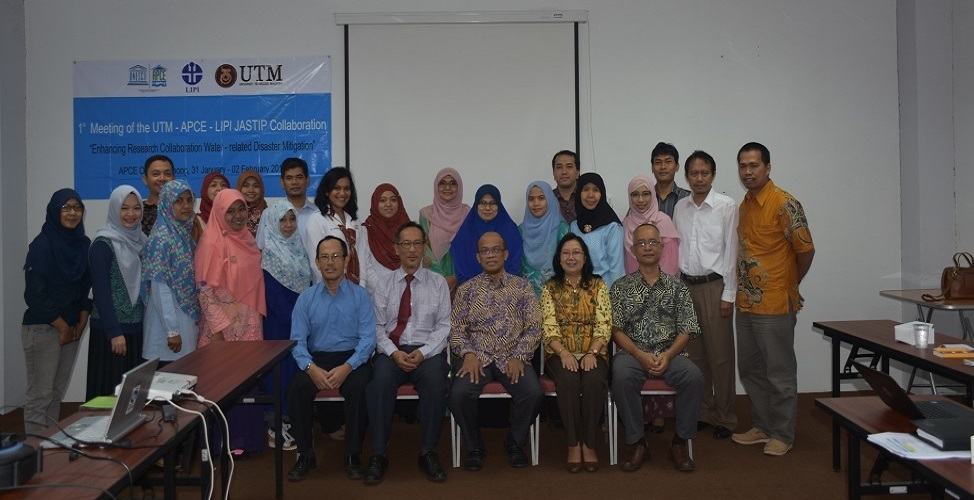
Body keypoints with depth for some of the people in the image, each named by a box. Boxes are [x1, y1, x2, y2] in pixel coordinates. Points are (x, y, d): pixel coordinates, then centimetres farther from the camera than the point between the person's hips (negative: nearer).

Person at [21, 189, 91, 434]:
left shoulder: (84, 244, 7)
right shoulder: (42, 245, -11)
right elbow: (35, 293, -14)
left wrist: (80, 324, 3)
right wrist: (62, 327, -10)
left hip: (71, 328, 6)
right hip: (42, 329, -6)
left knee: (57, 393, 12)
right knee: (39, 395, -2)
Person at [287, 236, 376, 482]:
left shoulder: (360, 295, 3)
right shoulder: (306, 298, 8)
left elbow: (368, 338, -5)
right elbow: (297, 341, 1)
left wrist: (346, 367, -21)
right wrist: (312, 368, -19)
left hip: (352, 358, -1)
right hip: (316, 359, 2)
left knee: (358, 387, -32)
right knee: (297, 388, -27)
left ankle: (353, 455, -13)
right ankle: (305, 454, -8)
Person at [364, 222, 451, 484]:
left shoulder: (438, 283, 9)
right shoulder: (384, 285, 11)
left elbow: (444, 326, 2)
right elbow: (377, 327, 4)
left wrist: (423, 352, -13)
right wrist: (394, 353, -15)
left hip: (428, 351, 0)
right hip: (391, 351, 1)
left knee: (435, 379, -33)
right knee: (380, 379, -32)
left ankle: (428, 452, -18)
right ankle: (379, 454, -21)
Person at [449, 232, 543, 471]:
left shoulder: (522, 287, 11)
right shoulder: (466, 289, 11)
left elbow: (534, 327, 4)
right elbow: (456, 330, 6)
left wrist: (519, 357, -11)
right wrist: (468, 354, -13)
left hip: (512, 358, 0)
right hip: (477, 357, 0)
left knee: (533, 393, -28)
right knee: (459, 393, -29)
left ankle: (515, 442, 3)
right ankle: (475, 446, -1)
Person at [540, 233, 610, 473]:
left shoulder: (598, 285, 9)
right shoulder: (550, 288, 9)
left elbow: (604, 324, 0)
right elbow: (549, 327, -1)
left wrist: (592, 353, -16)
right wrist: (564, 353, -18)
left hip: (593, 352, 0)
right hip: (561, 353, 0)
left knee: (594, 380, -33)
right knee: (568, 380, -33)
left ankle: (589, 444, -18)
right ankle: (573, 444, -20)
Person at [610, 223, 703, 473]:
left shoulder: (677, 287, 12)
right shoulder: (621, 287, 8)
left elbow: (686, 331, 6)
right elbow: (616, 330, 1)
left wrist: (668, 355, -13)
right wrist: (640, 355, -14)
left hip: (670, 354, 1)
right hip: (632, 353, -1)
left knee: (694, 376, -29)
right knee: (621, 376, -34)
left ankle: (680, 442, -10)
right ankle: (637, 442, -17)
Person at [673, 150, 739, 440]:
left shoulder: (726, 207, -4)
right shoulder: (680, 207, 8)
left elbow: (731, 252, -6)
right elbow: (676, 249, 10)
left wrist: (728, 295, -9)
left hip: (714, 286, -4)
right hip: (686, 285, 4)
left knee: (720, 356, -1)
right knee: (695, 354, 9)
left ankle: (725, 417, 11)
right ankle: (702, 412, 21)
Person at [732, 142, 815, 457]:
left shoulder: (784, 204, -14)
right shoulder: (744, 204, 11)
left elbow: (805, 249, -12)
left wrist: (790, 284, -1)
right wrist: (743, 289, 12)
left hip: (775, 305, -8)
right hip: (746, 304, 8)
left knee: (779, 373, 3)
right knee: (750, 370, 16)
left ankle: (782, 434, 15)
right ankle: (761, 426, 29)